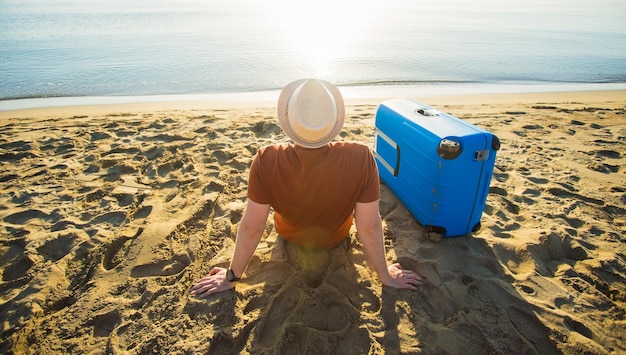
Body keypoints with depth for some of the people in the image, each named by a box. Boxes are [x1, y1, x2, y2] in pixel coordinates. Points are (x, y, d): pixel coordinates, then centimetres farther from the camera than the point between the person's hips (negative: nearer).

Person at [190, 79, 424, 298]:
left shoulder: (266, 161, -37)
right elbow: (369, 227, -26)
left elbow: (251, 227, -26)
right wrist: (385, 276, -8)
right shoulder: (361, 157, -37)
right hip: (336, 239, 0)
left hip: (290, 237, 0)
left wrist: (232, 276, -7)